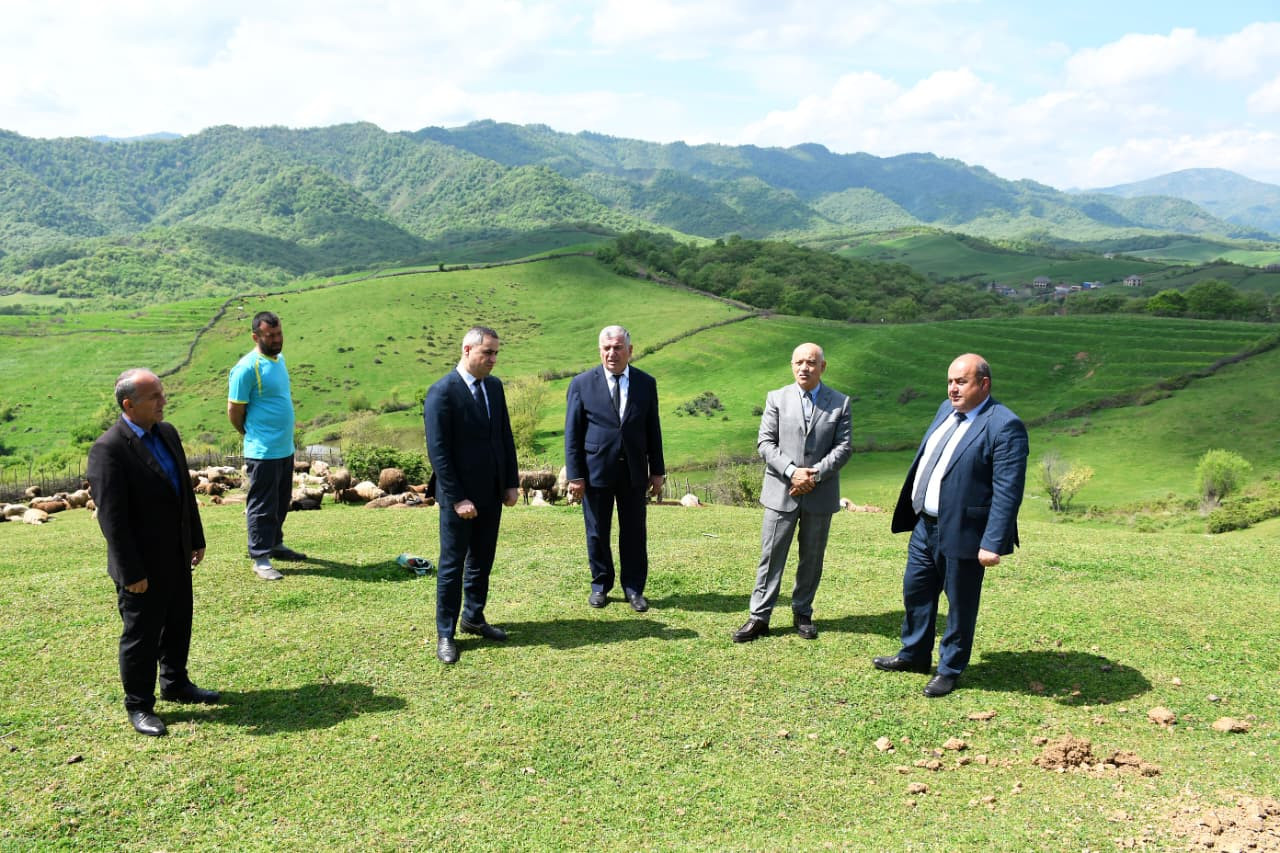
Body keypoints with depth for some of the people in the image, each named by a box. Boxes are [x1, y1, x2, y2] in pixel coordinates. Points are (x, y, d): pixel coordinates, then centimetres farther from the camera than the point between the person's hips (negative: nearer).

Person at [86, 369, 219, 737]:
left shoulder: (167, 433, 3)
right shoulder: (109, 448, -21)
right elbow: (111, 516, -21)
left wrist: (196, 539, 14)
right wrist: (131, 572, -20)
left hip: (177, 556, 7)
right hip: (143, 564, -7)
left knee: (178, 625, 21)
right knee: (141, 635, 8)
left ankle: (175, 683, 40)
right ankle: (139, 705, 25)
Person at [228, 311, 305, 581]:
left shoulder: (279, 358, 8)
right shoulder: (247, 368, -17)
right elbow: (234, 412, -13)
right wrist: (253, 436, 2)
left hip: (286, 448, 8)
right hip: (263, 452, -8)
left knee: (281, 503, 20)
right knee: (262, 506, 0)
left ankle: (276, 544, 35)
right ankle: (260, 559, 9)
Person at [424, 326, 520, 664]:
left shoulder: (494, 386, 7)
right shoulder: (442, 392, -15)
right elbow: (438, 452, -17)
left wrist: (511, 483, 6)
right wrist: (457, 498, -19)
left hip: (492, 493, 7)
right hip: (460, 496, -6)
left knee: (482, 560, 16)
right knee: (452, 565, 4)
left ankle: (474, 618, 31)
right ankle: (445, 634, 14)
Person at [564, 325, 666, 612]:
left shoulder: (646, 383, 2)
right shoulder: (582, 384, -4)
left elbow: (653, 430, 7)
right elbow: (572, 433, -4)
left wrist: (657, 470, 5)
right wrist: (575, 475, -8)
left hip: (634, 471, 2)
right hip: (596, 470, -1)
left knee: (634, 533, 8)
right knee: (597, 533, 10)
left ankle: (634, 588, 21)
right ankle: (600, 585, 27)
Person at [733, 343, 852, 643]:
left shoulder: (840, 403, 3)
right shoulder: (777, 399, 2)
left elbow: (843, 447, -2)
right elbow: (765, 443, -3)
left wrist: (816, 473, -15)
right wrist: (792, 471, -16)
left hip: (820, 495, 1)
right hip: (781, 492, -1)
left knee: (812, 558, 12)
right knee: (771, 556, 1)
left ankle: (803, 613, 26)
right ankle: (759, 617, 8)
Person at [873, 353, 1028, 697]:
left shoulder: (1004, 426, -18)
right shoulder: (947, 410, 8)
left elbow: (1007, 492, -22)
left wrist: (993, 543, -25)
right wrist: (911, 510, 18)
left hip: (962, 532, -8)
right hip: (926, 525, 8)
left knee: (959, 603, 9)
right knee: (914, 591, 20)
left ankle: (949, 670, 26)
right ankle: (914, 654, 39)